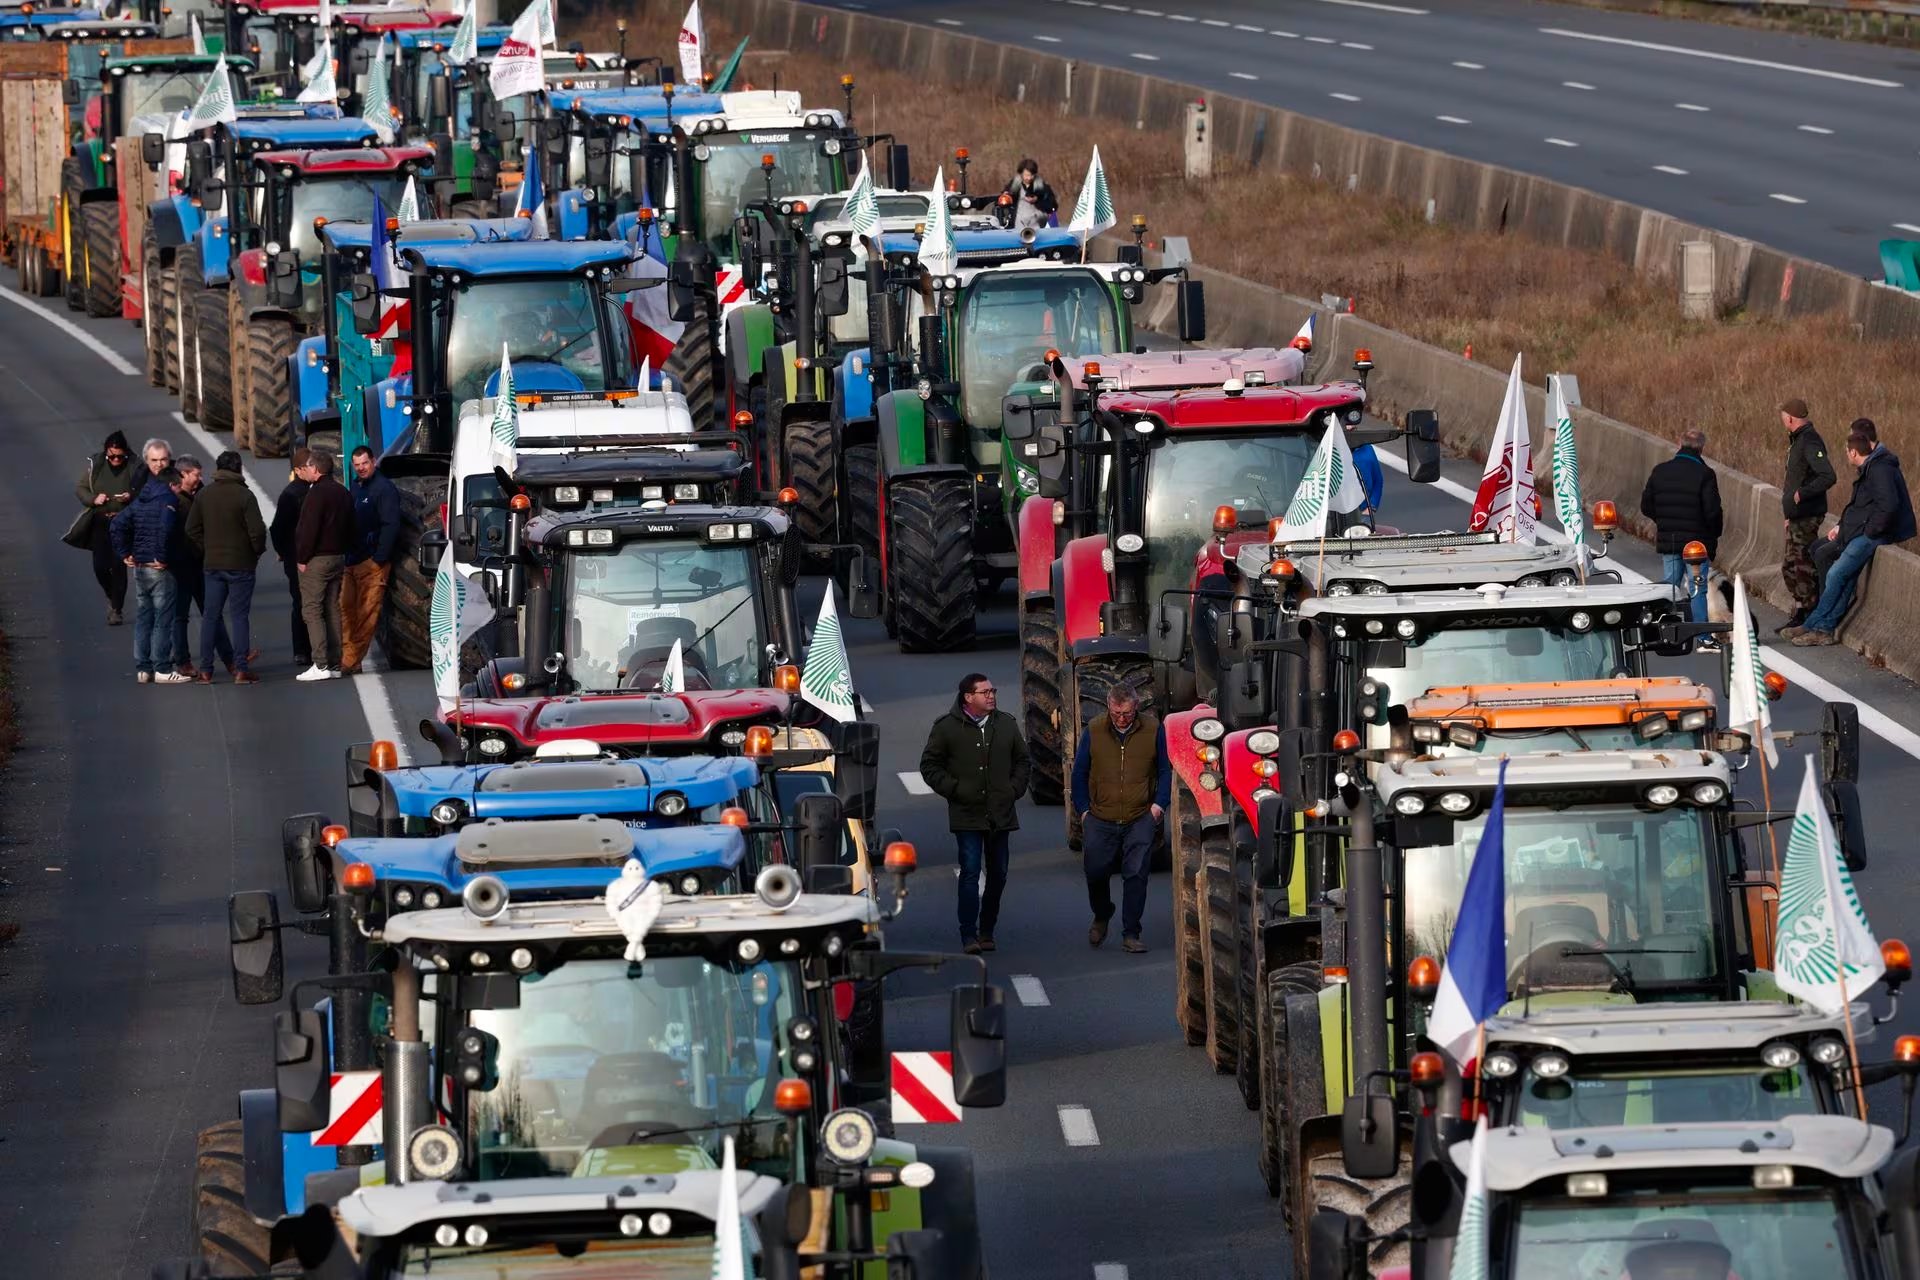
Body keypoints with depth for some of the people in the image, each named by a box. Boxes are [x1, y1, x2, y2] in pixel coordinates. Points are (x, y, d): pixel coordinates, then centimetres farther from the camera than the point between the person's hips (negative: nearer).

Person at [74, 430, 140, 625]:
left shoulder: (134, 467, -5)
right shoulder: (95, 465, 2)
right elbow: (80, 489, 8)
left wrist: (131, 497, -20)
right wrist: (93, 499, -11)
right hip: (100, 523, 3)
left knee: (118, 565, -7)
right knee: (100, 566, -1)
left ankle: (117, 609, 4)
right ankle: (113, 599, 26)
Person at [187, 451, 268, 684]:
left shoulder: (204, 496, 4)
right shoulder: (244, 496, -11)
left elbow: (192, 529, 6)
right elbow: (257, 531, -15)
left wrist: (207, 551, 13)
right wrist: (257, 551, 3)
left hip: (213, 565, 4)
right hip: (240, 565, -4)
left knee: (211, 615, 9)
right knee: (240, 615, 0)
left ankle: (205, 670, 9)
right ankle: (241, 669, -4)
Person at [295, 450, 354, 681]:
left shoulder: (317, 493, -14)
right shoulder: (343, 493, 15)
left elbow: (309, 529, -18)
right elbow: (350, 529, 19)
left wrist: (302, 558, -13)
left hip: (316, 559, -9)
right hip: (338, 558, 9)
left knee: (312, 610, -7)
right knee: (332, 610, 10)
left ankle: (321, 664, -15)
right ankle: (334, 664, 9)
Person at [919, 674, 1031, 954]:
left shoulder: (1006, 725, 9)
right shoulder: (947, 728, -3)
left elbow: (1023, 762, 21)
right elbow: (929, 765, 3)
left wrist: (1015, 789, 6)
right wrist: (953, 789, -7)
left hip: (1000, 814, 4)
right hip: (967, 815, -4)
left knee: (998, 874, 8)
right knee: (970, 873, -11)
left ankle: (987, 931, 20)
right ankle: (969, 935, -11)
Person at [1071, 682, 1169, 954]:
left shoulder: (1153, 729, -2)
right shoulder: (1094, 731, 1)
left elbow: (1166, 770, 6)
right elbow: (1080, 772, 8)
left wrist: (1159, 804, -4)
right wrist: (1083, 809, 3)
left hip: (1139, 819, -2)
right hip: (1100, 819, 2)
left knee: (1136, 874, -8)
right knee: (1095, 872, 7)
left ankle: (1130, 934, -1)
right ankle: (1101, 917, 35)